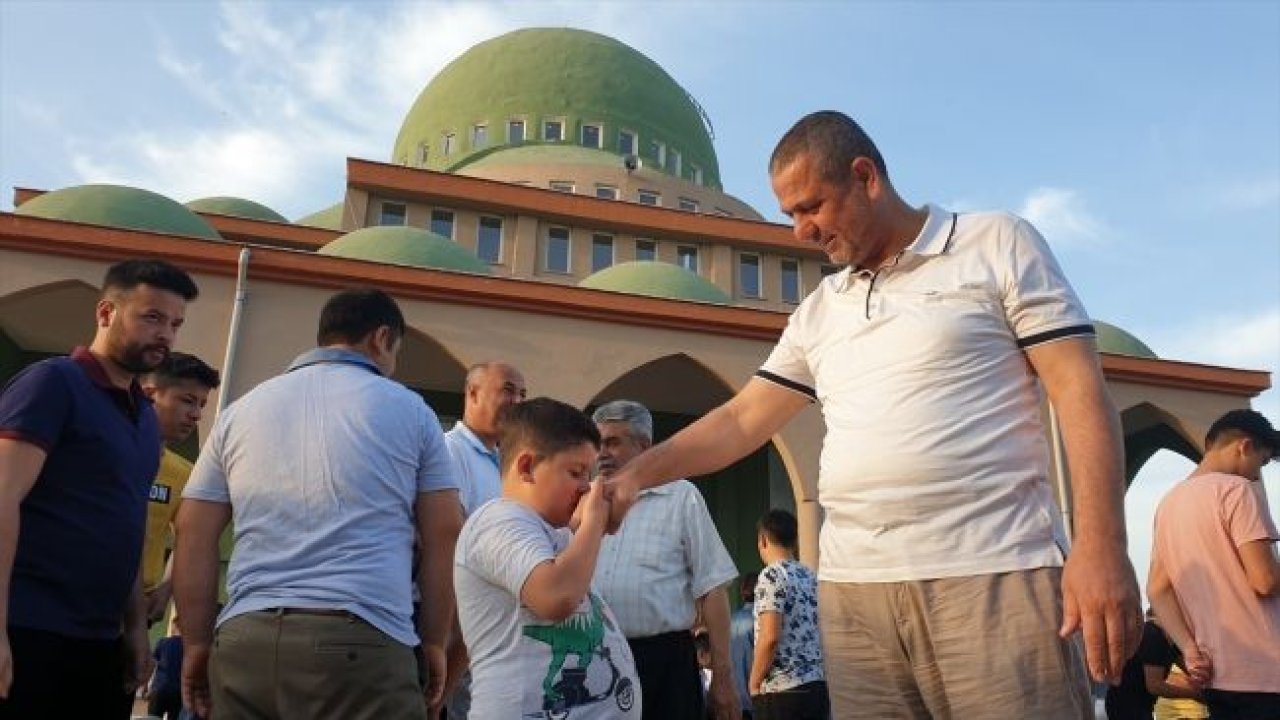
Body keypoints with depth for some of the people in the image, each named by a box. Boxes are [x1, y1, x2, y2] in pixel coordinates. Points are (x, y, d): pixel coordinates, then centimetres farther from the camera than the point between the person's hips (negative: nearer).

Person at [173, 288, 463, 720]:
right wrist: (434, 643, 10)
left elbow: (194, 535, 12)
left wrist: (197, 644, 16)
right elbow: (444, 535, 4)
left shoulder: (240, 411, 15)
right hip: (361, 641, -3)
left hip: (246, 639, 4)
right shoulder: (408, 410, 6)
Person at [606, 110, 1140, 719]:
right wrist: (638, 474, 7)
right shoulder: (818, 312, 17)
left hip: (992, 577, -4)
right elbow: (742, 419, 17)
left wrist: (1100, 547, -14)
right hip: (854, 591, 5)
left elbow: (1079, 389, -3)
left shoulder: (999, 246, 3)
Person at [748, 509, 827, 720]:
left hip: (781, 691, -8)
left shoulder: (771, 576, -11)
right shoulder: (810, 577, 12)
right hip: (818, 687, 8)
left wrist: (754, 684, -7)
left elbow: (770, 637, -19)